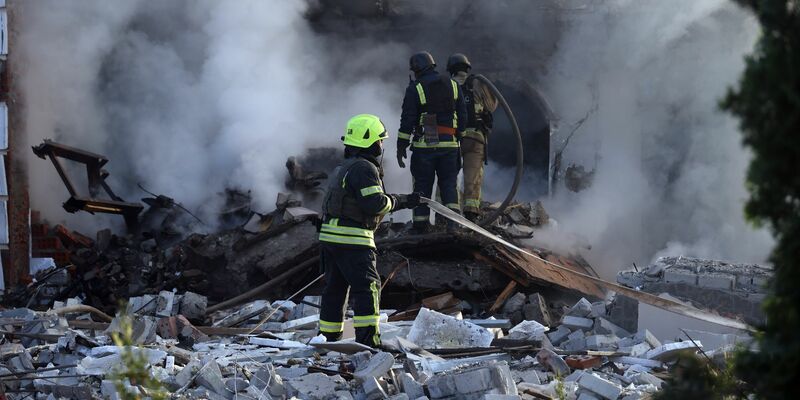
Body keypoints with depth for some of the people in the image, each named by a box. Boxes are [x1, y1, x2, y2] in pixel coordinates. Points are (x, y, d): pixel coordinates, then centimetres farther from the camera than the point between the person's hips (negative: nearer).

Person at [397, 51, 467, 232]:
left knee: (422, 185, 5)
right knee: (449, 183, 9)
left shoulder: (415, 89, -5)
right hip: (449, 143, 3)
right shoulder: (452, 85, 8)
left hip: (424, 144, -3)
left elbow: (407, 120, -7)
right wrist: (459, 138, 19)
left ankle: (420, 226, 6)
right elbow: (462, 116, 10)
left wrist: (401, 147, -2)